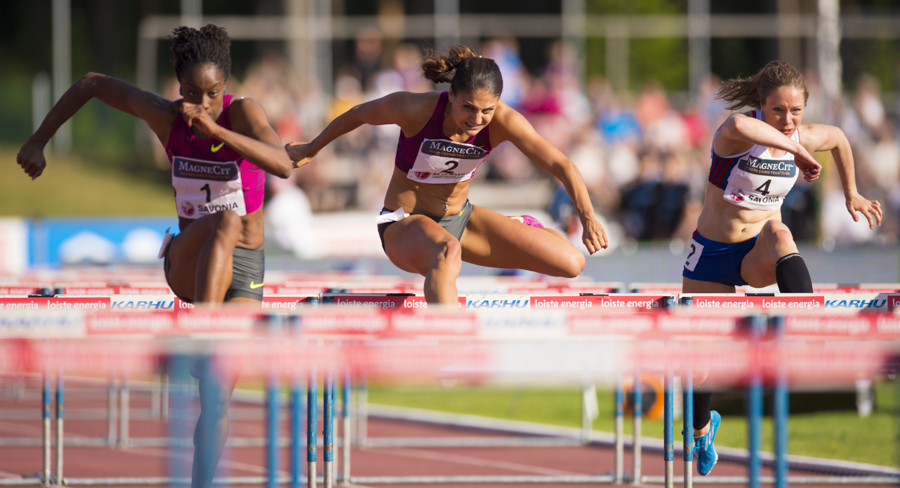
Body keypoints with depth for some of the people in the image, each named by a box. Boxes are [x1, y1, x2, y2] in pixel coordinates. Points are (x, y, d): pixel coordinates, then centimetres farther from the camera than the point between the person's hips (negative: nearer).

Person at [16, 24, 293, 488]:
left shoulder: (243, 112, -16)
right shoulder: (164, 116, -8)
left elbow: (283, 165, -35)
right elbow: (91, 83, 6)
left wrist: (215, 129, -43)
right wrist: (37, 141, 6)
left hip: (243, 272, -1)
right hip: (188, 264, 1)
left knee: (218, 400, -7)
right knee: (225, 220, -35)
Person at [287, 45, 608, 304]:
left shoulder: (502, 122, -20)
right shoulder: (414, 109, -25)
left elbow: (560, 165, -26)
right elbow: (359, 115, -5)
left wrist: (588, 218, -42)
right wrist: (311, 150, 10)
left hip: (459, 218, 5)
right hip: (405, 225, -5)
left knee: (572, 263, -6)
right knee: (448, 252, -45)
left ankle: (517, 228, 26)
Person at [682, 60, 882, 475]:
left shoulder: (806, 137, -6)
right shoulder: (743, 131, -22)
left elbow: (838, 138, 19)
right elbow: (737, 126, -50)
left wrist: (851, 194, 25)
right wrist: (797, 152, -43)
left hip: (761, 255, 2)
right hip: (713, 253, -1)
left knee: (777, 232, -36)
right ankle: (701, 427, 39)